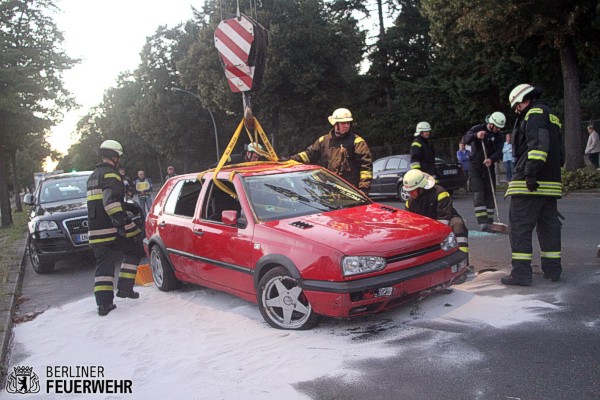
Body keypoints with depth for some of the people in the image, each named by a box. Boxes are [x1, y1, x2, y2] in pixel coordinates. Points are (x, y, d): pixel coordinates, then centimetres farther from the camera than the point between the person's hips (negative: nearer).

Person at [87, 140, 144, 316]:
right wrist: (121, 218, -30)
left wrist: (126, 206, 42)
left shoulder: (93, 177, 22)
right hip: (113, 229, -8)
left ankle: (104, 303, 5)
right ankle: (125, 288, 8)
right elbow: (111, 200, -24)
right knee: (134, 250, 12)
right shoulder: (111, 174, -8)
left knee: (103, 265, 9)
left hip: (96, 230, 8)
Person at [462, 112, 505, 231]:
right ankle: (482, 222, -18)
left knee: (490, 194, 4)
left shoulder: (498, 136, 3)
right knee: (478, 194, -13)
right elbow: (465, 139, -21)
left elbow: (499, 152, -10)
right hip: (475, 167, -4)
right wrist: (476, 136, -42)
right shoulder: (477, 129, -6)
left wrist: (491, 159, -32)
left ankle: (489, 222, 11)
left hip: (489, 167, 4)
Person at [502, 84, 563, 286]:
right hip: (551, 183, 10)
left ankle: (521, 272, -9)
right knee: (549, 225, 13)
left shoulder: (535, 113, -5)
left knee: (520, 226, -8)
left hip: (529, 185, -10)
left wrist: (531, 172, -24)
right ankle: (553, 269, 18)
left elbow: (538, 144, -20)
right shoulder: (552, 117, 25)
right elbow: (559, 153, 28)